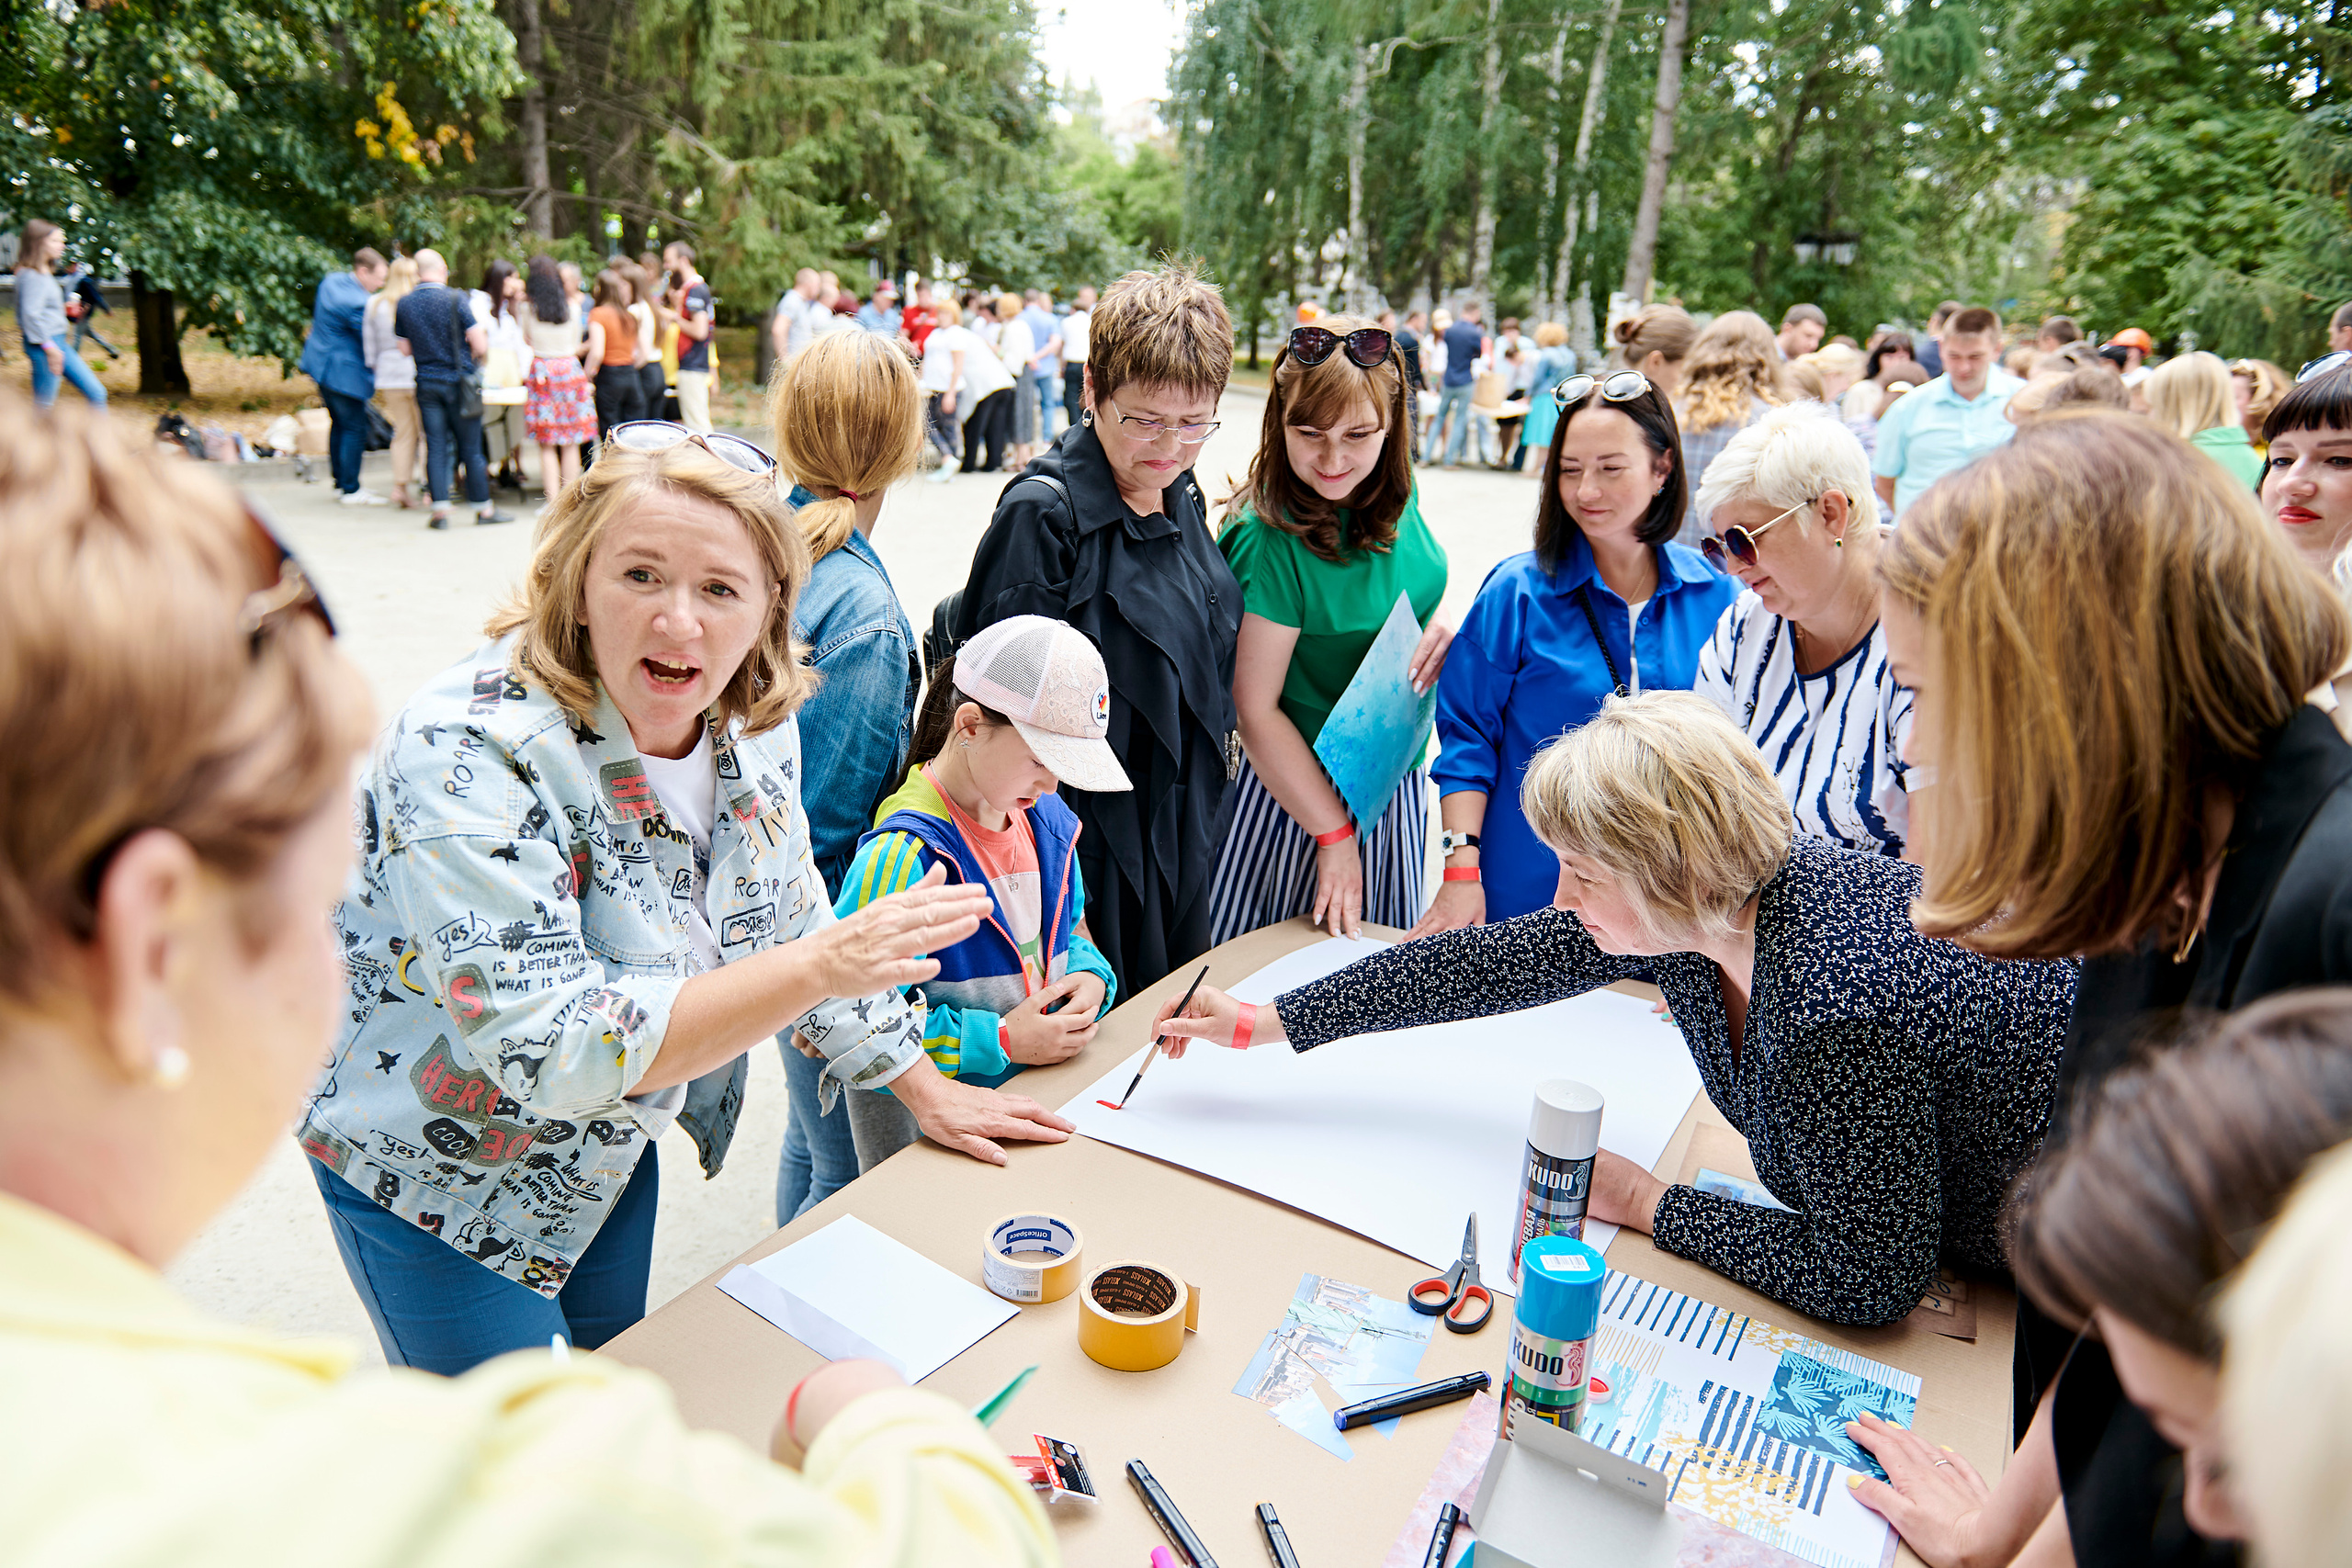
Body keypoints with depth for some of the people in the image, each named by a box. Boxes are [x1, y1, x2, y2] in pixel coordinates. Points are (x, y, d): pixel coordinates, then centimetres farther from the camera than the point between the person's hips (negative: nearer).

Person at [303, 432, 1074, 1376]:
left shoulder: (752, 724, -12)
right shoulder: (472, 753, -32)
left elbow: (788, 920, 2)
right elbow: (548, 1051, -37)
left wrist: (923, 1088, 2)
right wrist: (819, 968, -43)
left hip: (607, 1151, 6)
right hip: (437, 1169, -6)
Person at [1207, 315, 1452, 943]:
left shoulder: (1396, 495, -5)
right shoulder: (1271, 538, -25)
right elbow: (1256, 709, -22)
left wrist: (1439, 627, -9)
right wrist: (1334, 832, -17)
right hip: (1297, 790, -7)